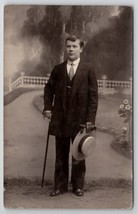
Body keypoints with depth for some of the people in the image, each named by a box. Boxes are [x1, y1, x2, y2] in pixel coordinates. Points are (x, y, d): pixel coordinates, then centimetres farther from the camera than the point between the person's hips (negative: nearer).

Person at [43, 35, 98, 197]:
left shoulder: (88, 70, -1)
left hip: (80, 120, -2)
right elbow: (49, 89, 15)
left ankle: (78, 186, 22)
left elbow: (93, 95, -3)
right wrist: (47, 107, 1)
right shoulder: (57, 69, 6)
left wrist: (90, 119, -9)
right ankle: (60, 186, 20)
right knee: (61, 154, 9)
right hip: (60, 119, 2)